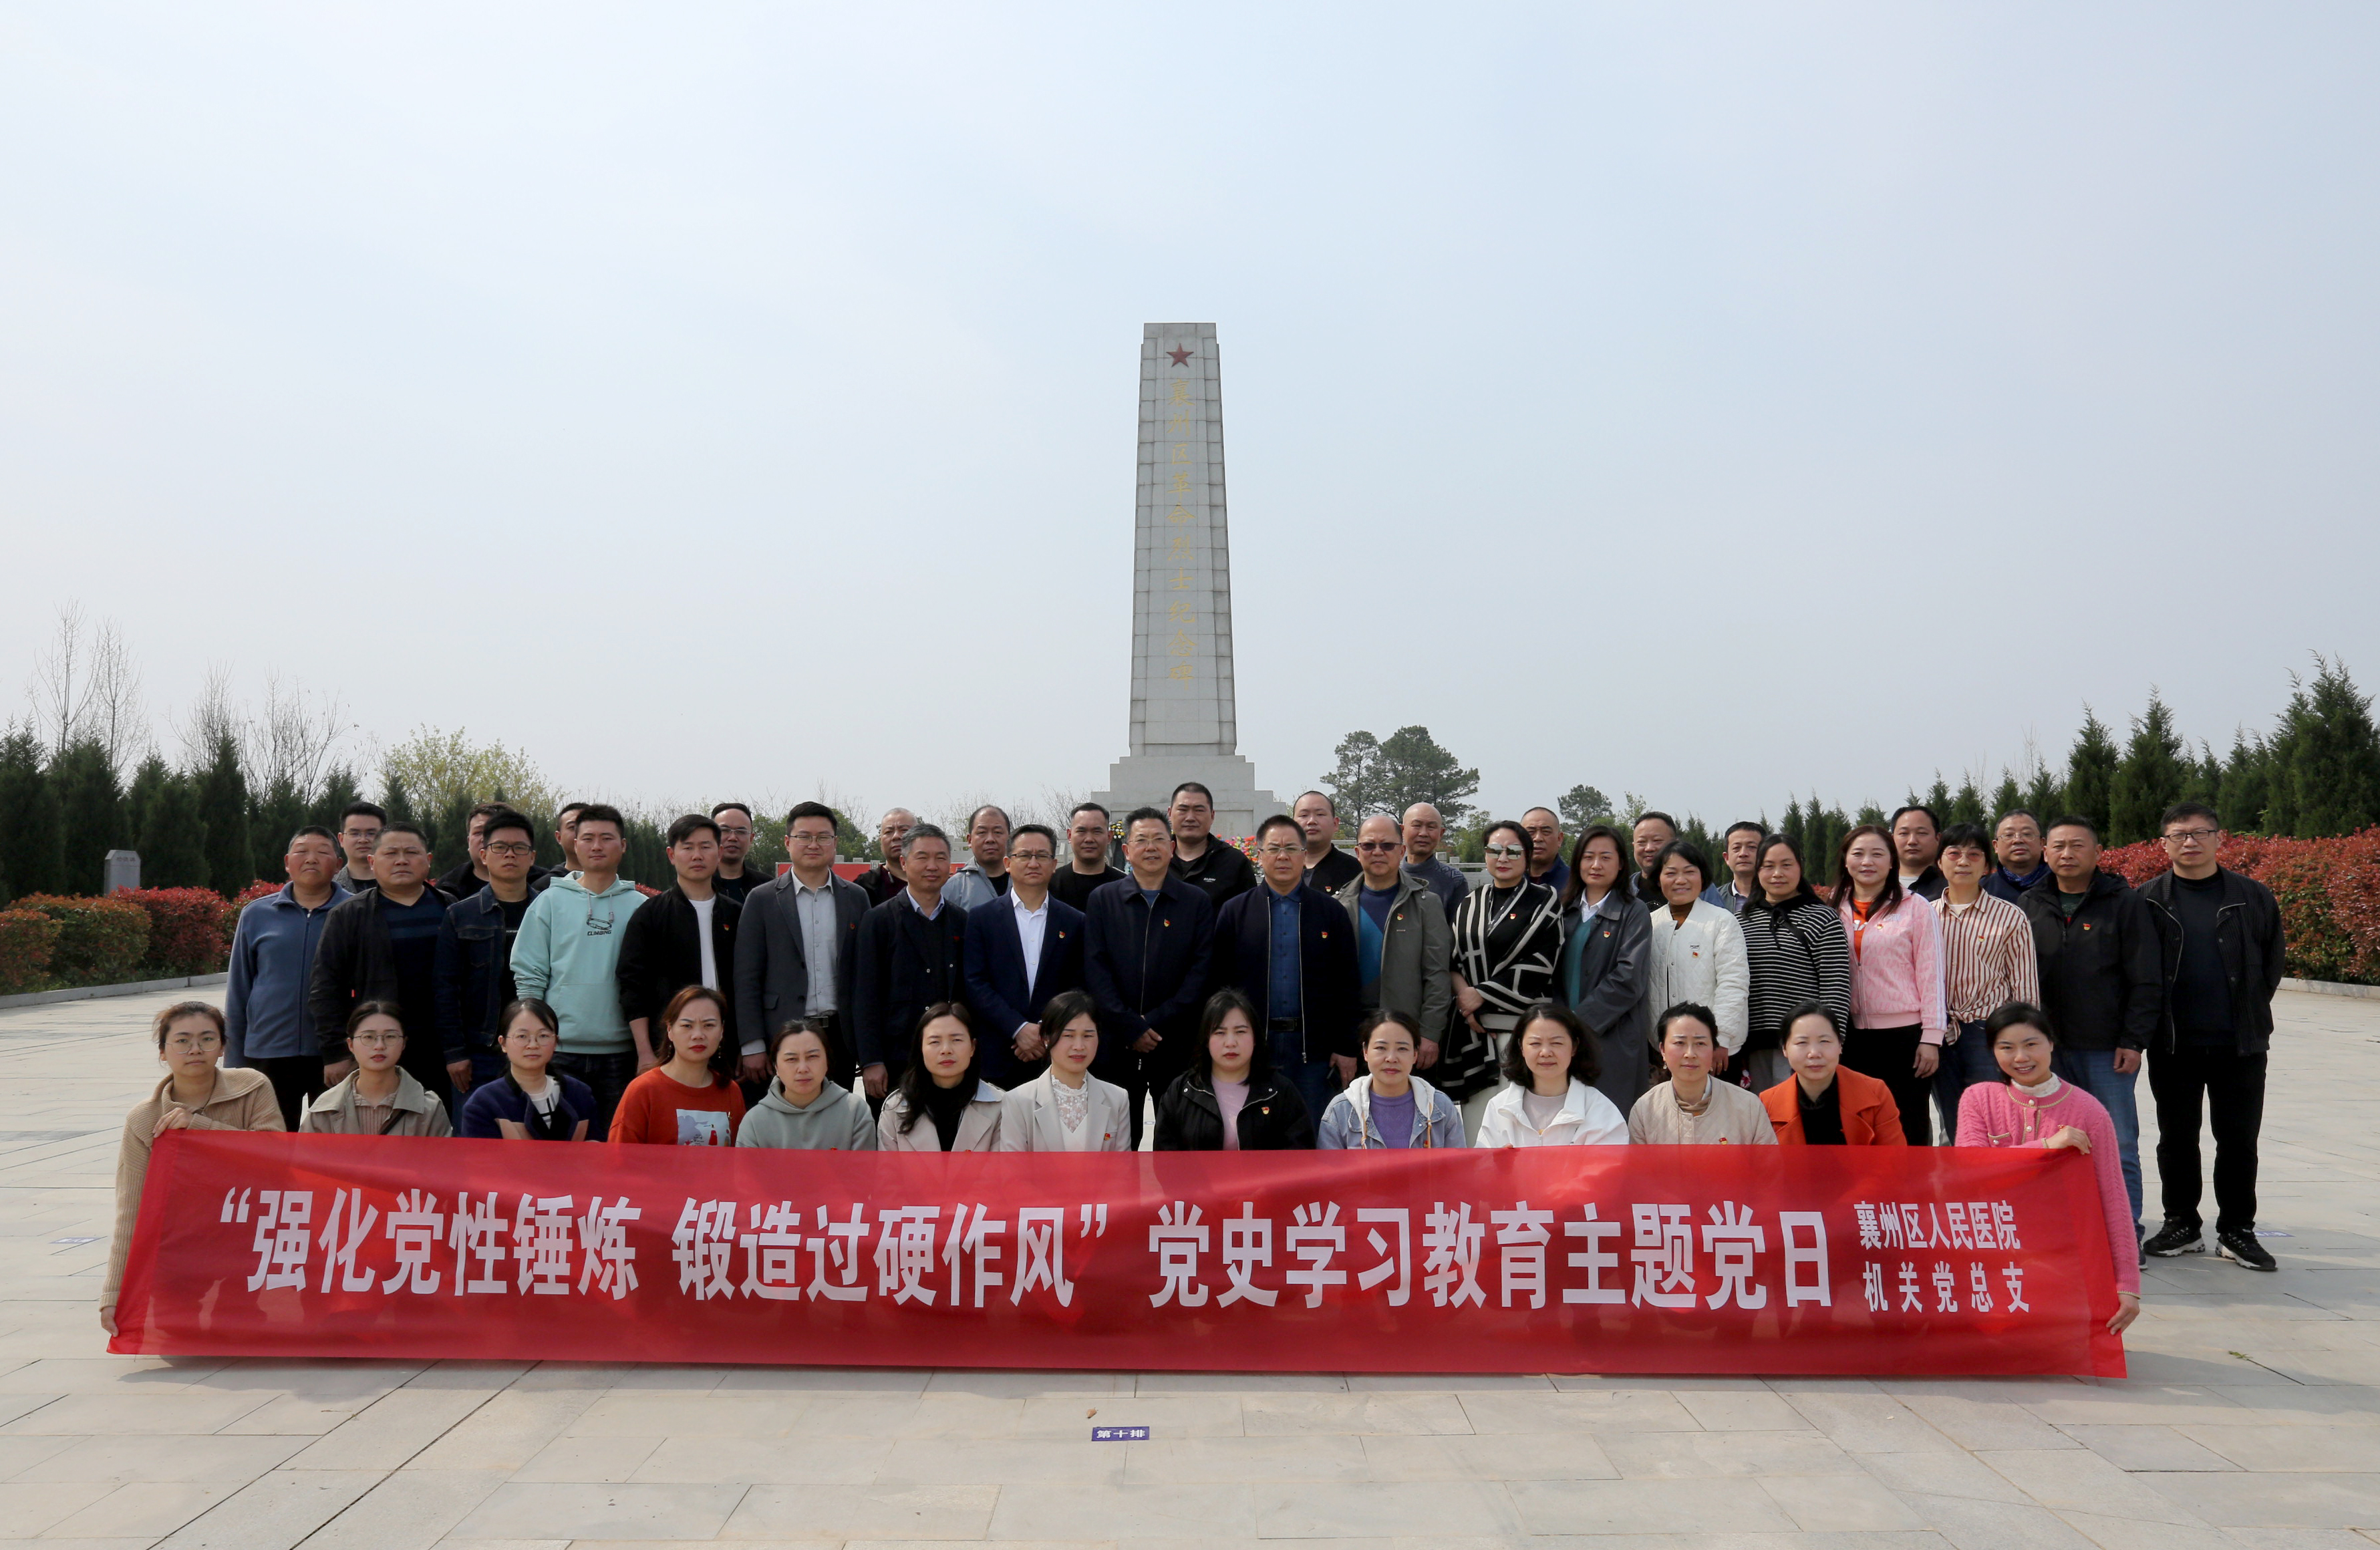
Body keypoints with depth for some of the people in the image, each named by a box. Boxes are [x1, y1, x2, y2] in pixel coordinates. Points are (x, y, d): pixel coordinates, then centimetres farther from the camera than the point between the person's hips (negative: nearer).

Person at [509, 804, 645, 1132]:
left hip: (620, 1051, 0)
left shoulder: (639, 907, 5)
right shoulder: (550, 901, 5)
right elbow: (528, 977, 4)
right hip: (560, 1049, 0)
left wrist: (649, 1049, -3)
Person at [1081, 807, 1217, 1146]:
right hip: (1116, 1044, 0)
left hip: (1177, 1045, 0)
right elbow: (1095, 969, 0)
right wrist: (1131, 1027, -10)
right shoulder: (1102, 900, 8)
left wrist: (1156, 1023, -10)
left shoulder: (1197, 902, 6)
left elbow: (1202, 971, -1)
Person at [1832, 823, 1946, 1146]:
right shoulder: (1833, 911, 9)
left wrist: (1931, 1037, -7)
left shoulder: (1915, 909, 1)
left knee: (1909, 1129, 4)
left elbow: (1930, 975, -2)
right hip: (1851, 1038, 3)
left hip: (1904, 1035, -3)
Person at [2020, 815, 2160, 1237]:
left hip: (2107, 1050, -3)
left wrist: (2134, 1041, -8)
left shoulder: (2124, 903, 0)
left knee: (2118, 1146, 2)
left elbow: (2146, 981, -2)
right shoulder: (2029, 907, 9)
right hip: (2047, 1049, 3)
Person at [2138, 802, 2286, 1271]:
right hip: (2173, 1045, 0)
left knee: (2239, 1139, 6)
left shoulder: (2253, 897, 2)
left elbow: (2272, 960, 10)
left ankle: (2237, 1232, 18)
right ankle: (2181, 1226, 21)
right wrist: (2147, 1023, 2)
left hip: (2241, 1044, 0)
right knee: (2176, 1138, 9)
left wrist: (2251, 1014, 8)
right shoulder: (2148, 900, 0)